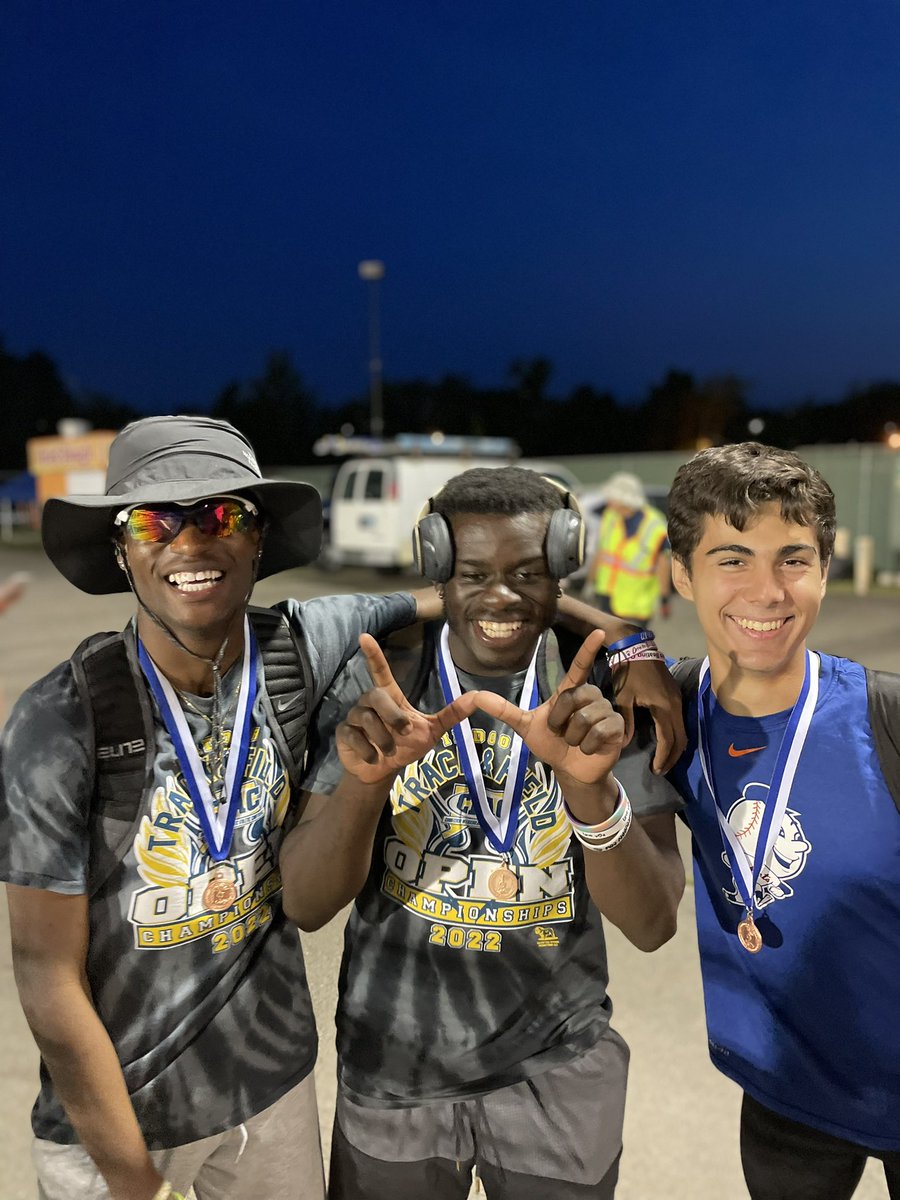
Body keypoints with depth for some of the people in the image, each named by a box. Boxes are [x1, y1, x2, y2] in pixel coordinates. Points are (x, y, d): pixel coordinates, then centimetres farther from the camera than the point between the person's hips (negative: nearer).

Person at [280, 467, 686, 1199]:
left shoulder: (605, 695, -11)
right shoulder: (373, 690, -10)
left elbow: (652, 925, -16)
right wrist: (364, 778, -32)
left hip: (557, 1068, 0)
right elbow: (306, 906, -12)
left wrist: (590, 785, -34)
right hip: (391, 1066, 1)